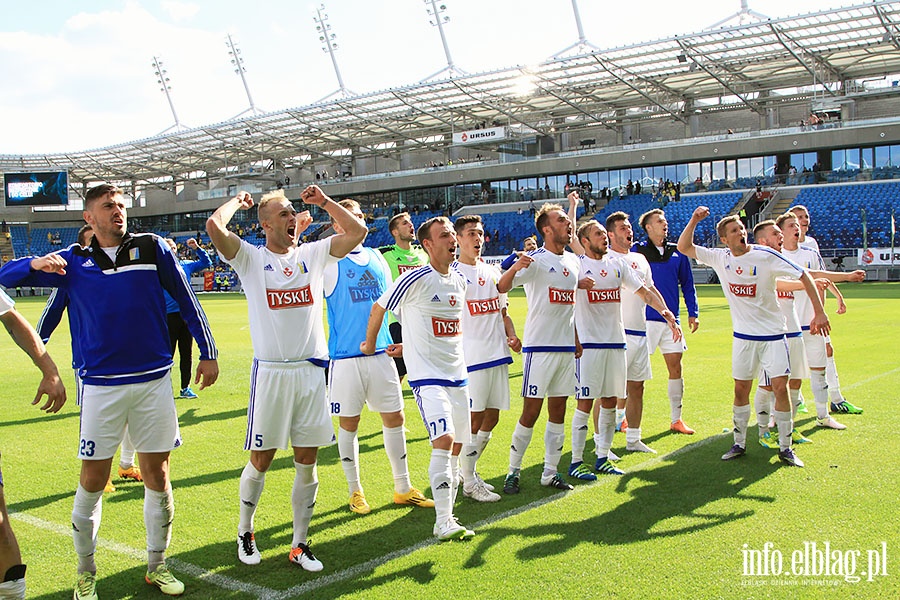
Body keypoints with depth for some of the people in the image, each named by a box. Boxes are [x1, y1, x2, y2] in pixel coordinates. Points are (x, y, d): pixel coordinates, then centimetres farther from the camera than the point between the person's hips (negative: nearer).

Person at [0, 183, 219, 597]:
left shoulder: (153, 248, 3)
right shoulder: (73, 260, 5)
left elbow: (185, 300, 9)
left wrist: (208, 353, 9)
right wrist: (36, 263, -16)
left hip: (154, 380, 0)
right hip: (100, 384, 0)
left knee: (157, 474, 7)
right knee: (93, 480, 3)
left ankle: (157, 566, 24)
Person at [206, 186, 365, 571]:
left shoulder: (313, 254, 10)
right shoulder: (251, 258, -1)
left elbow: (357, 232, 7)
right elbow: (214, 226, -16)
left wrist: (323, 202, 8)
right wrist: (238, 201, 2)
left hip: (311, 370, 3)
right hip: (270, 371, -3)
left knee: (306, 461, 7)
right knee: (261, 459, 5)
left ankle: (299, 544, 20)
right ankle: (245, 532, 28)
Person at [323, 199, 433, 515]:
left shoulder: (377, 258, 12)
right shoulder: (329, 262, -3)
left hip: (381, 353, 5)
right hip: (346, 356, -5)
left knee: (395, 418, 8)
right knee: (348, 423, 5)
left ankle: (403, 488, 22)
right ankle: (355, 491, 21)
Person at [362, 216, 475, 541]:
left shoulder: (459, 280, 9)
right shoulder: (415, 279, -12)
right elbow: (378, 309, 0)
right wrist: (370, 345, 13)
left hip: (457, 373, 7)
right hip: (428, 375, -7)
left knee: (456, 447, 10)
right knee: (444, 440, -20)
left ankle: (447, 513, 24)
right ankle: (443, 522, -14)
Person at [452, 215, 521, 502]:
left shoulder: (493, 272, 16)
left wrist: (511, 336, 6)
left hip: (498, 355, 7)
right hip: (471, 358, -7)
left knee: (491, 418, 11)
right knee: (473, 419, -3)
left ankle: (469, 470, 28)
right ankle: (469, 483, 9)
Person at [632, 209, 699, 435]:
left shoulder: (677, 253, 9)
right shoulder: (637, 250, -1)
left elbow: (687, 284, 14)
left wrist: (693, 312, 8)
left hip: (671, 320, 4)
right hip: (644, 320, -4)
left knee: (675, 369, 6)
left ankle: (676, 420, 16)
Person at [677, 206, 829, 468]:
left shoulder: (765, 256, -12)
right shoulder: (720, 258, -2)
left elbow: (804, 276, -9)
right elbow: (684, 247, -1)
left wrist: (819, 312, -13)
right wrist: (694, 220, -15)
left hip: (772, 335, -3)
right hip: (743, 336, 3)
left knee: (780, 387, -7)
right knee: (740, 389, 6)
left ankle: (785, 448, 7)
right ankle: (739, 444, 21)